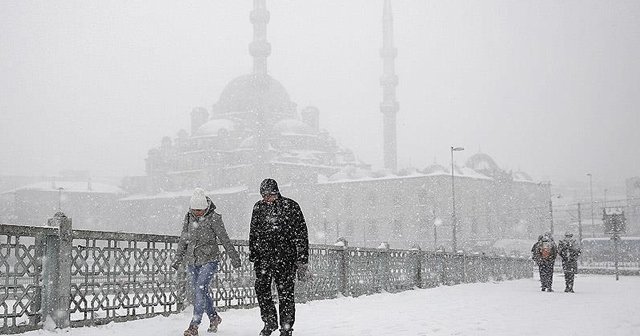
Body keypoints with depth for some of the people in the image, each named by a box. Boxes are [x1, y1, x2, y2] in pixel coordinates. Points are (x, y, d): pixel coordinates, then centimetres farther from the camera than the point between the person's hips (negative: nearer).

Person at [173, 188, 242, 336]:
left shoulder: (214, 218, -10)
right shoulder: (189, 217, 5)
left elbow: (224, 239, -5)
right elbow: (183, 239, 14)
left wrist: (234, 257, -1)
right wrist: (178, 258, 14)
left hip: (209, 260, -5)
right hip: (192, 261, 6)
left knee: (200, 289, -17)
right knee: (202, 292, 11)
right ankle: (214, 317, 32)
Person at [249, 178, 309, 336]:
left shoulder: (290, 206, -2)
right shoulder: (258, 207, 9)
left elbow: (301, 235, -1)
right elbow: (253, 233, 18)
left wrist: (302, 261, -5)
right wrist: (252, 255, 12)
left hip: (285, 257, -3)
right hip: (263, 257, 3)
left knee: (285, 292, -1)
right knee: (261, 288, -4)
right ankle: (270, 322, 14)